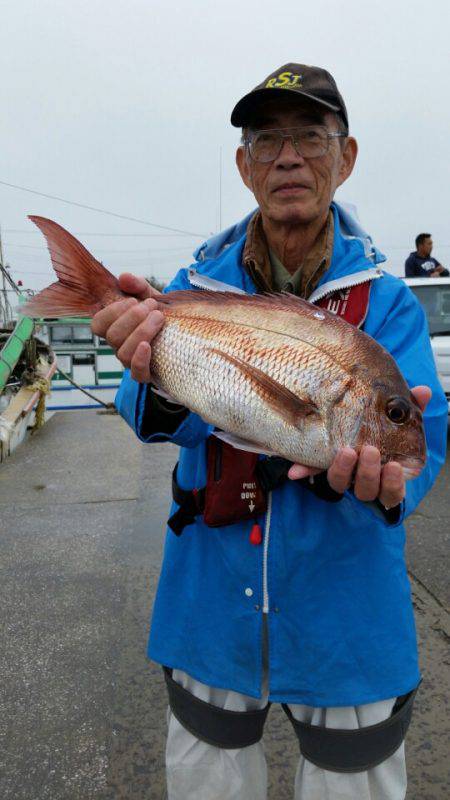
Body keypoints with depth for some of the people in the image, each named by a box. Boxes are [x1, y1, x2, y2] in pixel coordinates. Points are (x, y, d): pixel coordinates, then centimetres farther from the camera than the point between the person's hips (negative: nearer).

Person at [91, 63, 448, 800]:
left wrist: (374, 472, -38)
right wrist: (162, 376, -39)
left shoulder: (386, 302, -7)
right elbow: (165, 417, -16)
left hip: (346, 618, 0)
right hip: (211, 610, 1)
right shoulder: (196, 288, -3)